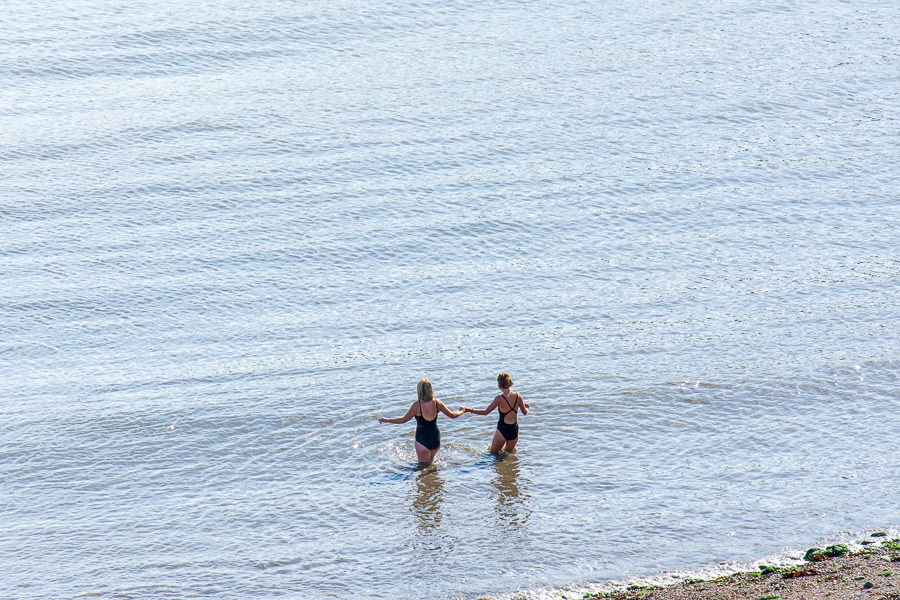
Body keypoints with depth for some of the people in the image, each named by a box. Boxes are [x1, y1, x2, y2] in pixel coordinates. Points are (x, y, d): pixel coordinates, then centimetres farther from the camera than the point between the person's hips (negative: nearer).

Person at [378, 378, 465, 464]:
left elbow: (403, 419, -8)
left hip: (423, 441, -5)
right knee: (430, 462, 26)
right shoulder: (437, 403, -6)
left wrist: (387, 420, 5)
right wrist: (461, 411, 27)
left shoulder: (417, 405, -18)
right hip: (436, 440, 5)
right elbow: (452, 415, 5)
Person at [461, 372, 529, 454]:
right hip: (514, 431, 4)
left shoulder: (500, 398, -18)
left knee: (493, 453, 13)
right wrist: (526, 407, 33)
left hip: (502, 430, -4)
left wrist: (467, 410, -9)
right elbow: (525, 412, 8)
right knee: (508, 452, 25)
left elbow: (485, 412, -14)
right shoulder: (518, 396, -5)